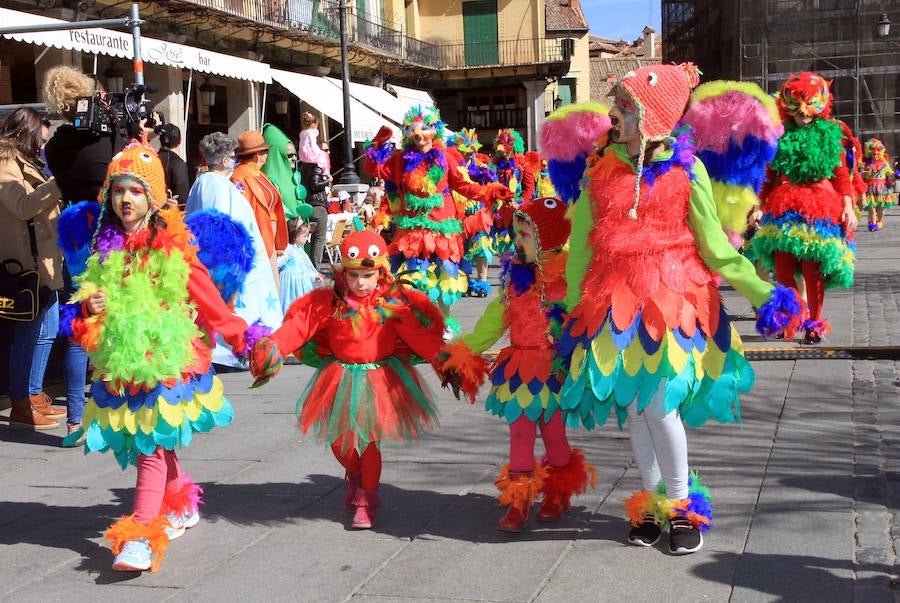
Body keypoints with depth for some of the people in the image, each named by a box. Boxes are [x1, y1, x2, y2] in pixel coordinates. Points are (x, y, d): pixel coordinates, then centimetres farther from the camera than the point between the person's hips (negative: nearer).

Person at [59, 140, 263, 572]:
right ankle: (181, 506, 37)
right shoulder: (104, 249, 10)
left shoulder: (172, 246, -5)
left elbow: (206, 297, -1)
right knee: (144, 441, 14)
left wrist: (239, 336, -1)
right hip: (120, 365, 5)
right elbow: (81, 318, 18)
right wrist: (90, 309, -4)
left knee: (152, 443, -11)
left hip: (166, 359, -5)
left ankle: (142, 538, -13)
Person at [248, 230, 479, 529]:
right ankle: (355, 478, 39)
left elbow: (420, 335, -10)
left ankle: (367, 499, 20)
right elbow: (299, 325, -10)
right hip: (341, 378, 2)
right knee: (338, 439, 6)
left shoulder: (393, 302, -9)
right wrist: (272, 348, -24)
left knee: (370, 439, 1)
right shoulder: (329, 301, -7)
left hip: (381, 378, -2)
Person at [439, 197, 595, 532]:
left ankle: (558, 495, 29)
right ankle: (518, 501, 13)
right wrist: (461, 352, 11)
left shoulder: (568, 275, -11)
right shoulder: (515, 275, 8)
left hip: (553, 369, -5)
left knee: (553, 431, 8)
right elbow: (494, 319, 14)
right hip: (519, 367, 5)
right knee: (520, 431, 5)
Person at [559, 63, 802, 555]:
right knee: (632, 406, 6)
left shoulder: (685, 170, -2)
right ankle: (653, 501, 24)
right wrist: (573, 309, 10)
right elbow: (580, 247, 11)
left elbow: (715, 248, 0)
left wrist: (762, 293, -8)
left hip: (672, 300, -3)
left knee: (658, 401, -10)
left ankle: (682, 505, 10)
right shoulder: (600, 172, 5)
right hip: (615, 302, 3)